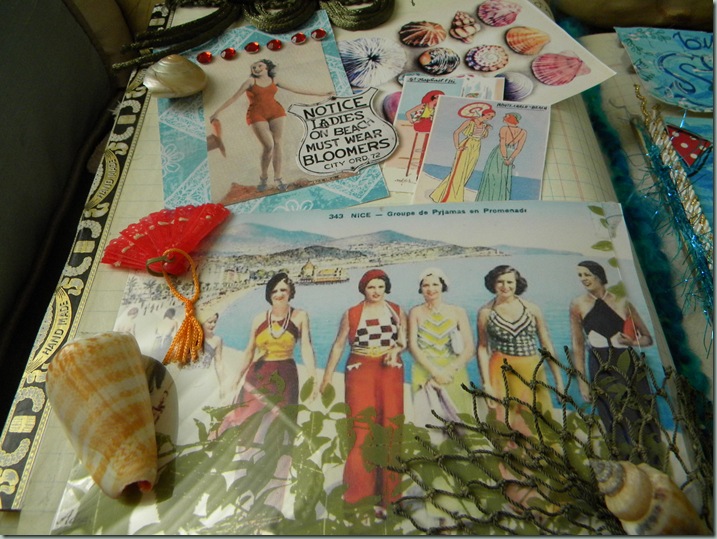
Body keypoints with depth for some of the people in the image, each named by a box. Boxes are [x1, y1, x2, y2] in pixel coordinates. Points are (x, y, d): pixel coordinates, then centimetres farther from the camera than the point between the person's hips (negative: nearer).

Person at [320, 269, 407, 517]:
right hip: (360, 372, -1)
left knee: (391, 429, 0)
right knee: (362, 430, -6)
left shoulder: (397, 311, 9)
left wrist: (396, 350, -12)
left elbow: (404, 340, 10)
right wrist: (327, 376, 4)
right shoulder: (351, 314, 5)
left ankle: (386, 496, 12)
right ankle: (358, 493, 7)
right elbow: (338, 345, 6)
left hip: (391, 372, 2)